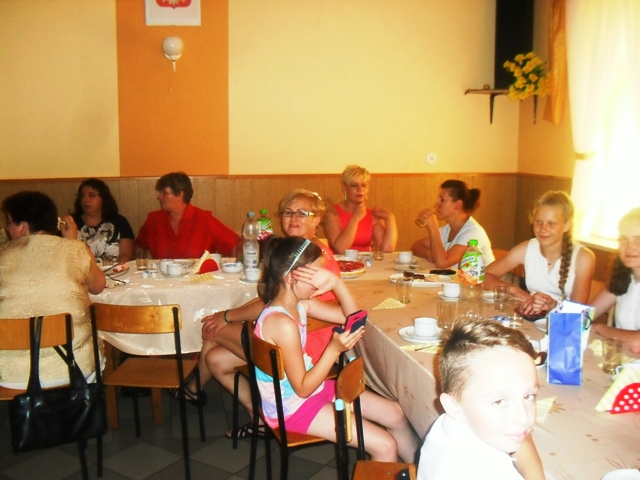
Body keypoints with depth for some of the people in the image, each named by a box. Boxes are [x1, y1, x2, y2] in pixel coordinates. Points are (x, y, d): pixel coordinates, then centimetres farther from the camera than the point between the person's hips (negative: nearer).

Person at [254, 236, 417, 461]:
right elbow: (303, 388, -24)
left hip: (314, 386, 10)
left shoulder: (300, 303, -2)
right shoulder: (282, 324, -30)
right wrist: (334, 350, -32)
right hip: (293, 407, -9)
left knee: (395, 414, 13)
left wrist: (335, 282, -16)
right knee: (386, 447, -12)